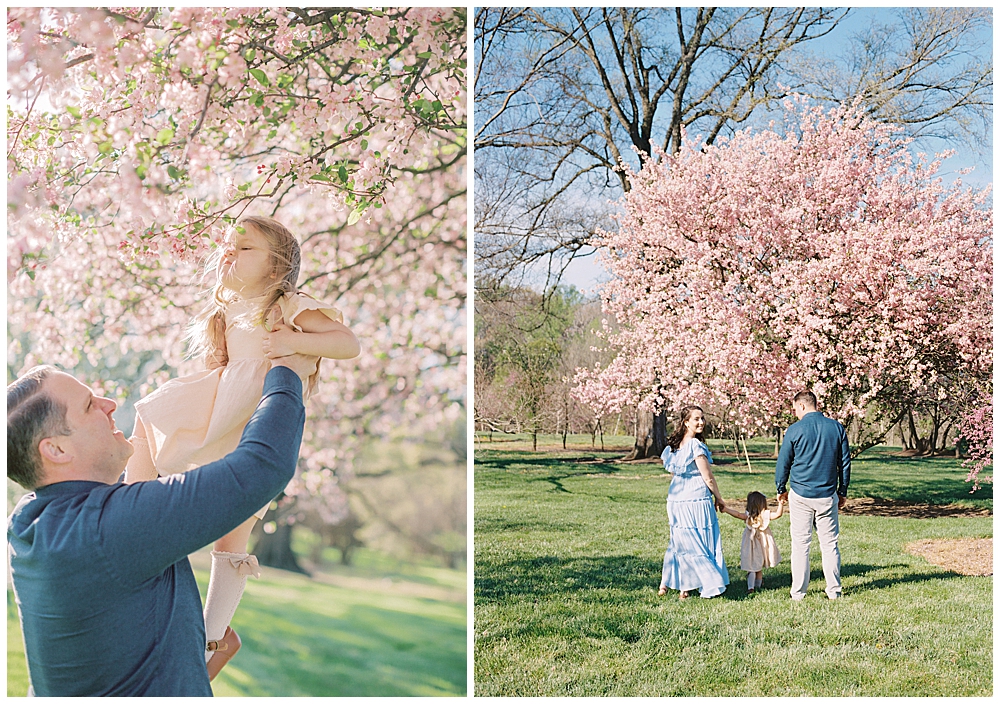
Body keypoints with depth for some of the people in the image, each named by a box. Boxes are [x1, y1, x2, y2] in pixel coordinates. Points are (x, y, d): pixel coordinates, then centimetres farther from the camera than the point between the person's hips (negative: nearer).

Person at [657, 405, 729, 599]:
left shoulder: (674, 445, 8)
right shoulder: (696, 445, -15)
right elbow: (708, 478, -11)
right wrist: (719, 498, 2)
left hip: (676, 500, 7)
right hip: (696, 500, -7)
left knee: (680, 542, 16)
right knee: (701, 543, 1)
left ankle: (666, 584, 20)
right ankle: (710, 586, 7)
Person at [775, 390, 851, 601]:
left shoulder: (795, 430, -7)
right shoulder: (837, 428, 2)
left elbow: (783, 463, 1)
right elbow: (845, 463, 9)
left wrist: (781, 489, 16)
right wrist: (842, 492, 19)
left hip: (800, 495, -2)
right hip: (827, 495, 2)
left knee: (800, 545, 4)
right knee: (830, 544, 9)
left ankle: (798, 592, 8)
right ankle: (834, 590, 12)